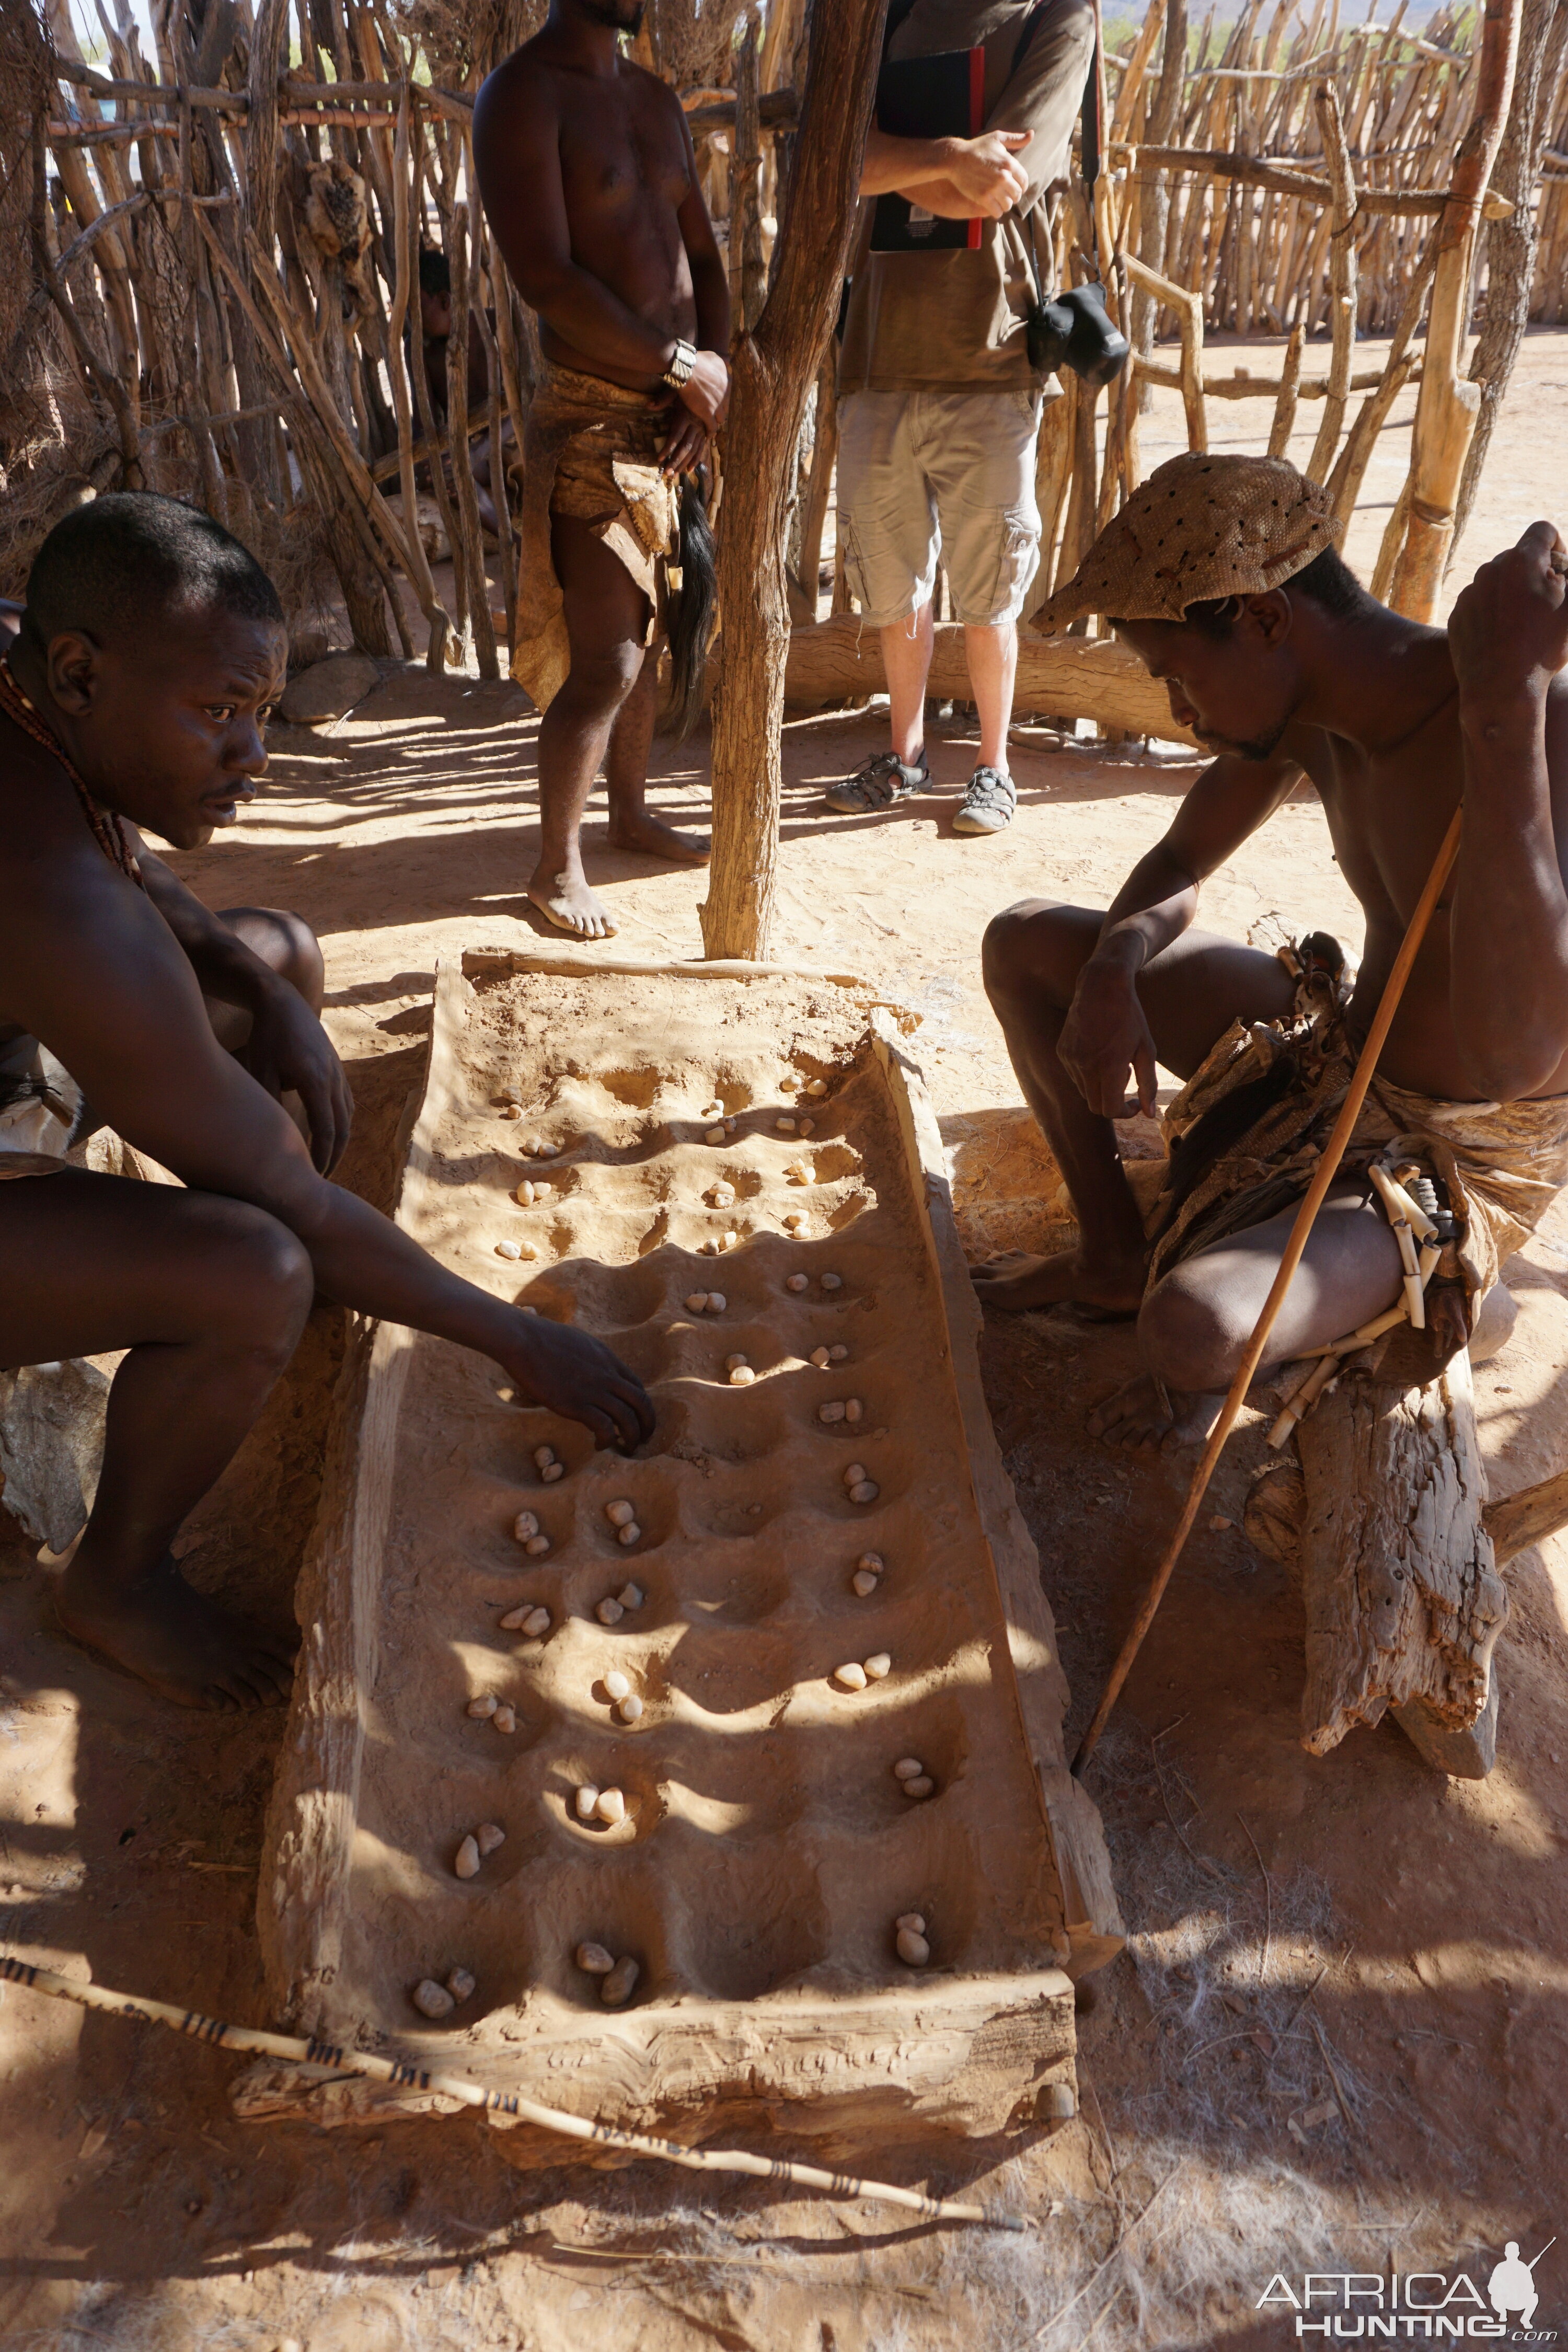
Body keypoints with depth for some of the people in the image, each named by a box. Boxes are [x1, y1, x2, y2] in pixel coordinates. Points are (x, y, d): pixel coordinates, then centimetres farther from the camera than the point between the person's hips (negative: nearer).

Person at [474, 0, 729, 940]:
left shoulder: (656, 99, 16)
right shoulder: (525, 94, -9)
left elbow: (705, 253, 14)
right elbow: (546, 276, -19)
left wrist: (713, 380, -3)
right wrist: (685, 366, -17)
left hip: (675, 418, 8)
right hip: (594, 424, -8)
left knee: (646, 638, 16)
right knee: (604, 667, -8)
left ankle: (633, 811, 33)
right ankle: (559, 869, 5)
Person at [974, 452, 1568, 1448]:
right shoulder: (1307, 711, -6)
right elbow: (1179, 866, 10)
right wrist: (1113, 970, -14)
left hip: (1456, 1167, -8)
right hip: (1330, 1058, 8)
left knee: (1192, 1327, -39)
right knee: (1024, 940, 9)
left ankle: (1202, 1371, 2)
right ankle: (1115, 1255, 17)